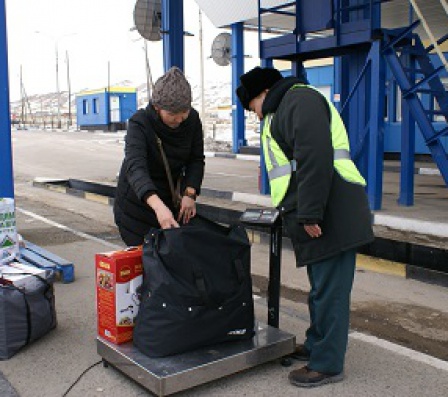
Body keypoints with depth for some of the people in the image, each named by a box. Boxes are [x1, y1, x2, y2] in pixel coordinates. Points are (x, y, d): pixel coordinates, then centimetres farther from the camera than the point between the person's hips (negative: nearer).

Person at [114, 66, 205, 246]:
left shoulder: (192, 119, -11)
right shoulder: (139, 123, -25)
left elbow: (196, 160, -3)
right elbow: (135, 167, -40)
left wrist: (189, 193, -22)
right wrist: (158, 206, -56)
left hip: (172, 200, 4)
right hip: (137, 204, -4)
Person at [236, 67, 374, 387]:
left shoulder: (300, 99, -8)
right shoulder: (285, 109, 26)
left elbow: (315, 157, -21)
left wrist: (309, 214, -22)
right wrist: (293, 211, 25)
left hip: (333, 217, -11)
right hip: (321, 217, 11)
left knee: (329, 291, -2)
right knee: (321, 287, 20)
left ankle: (327, 364, 8)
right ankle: (316, 345, 34)